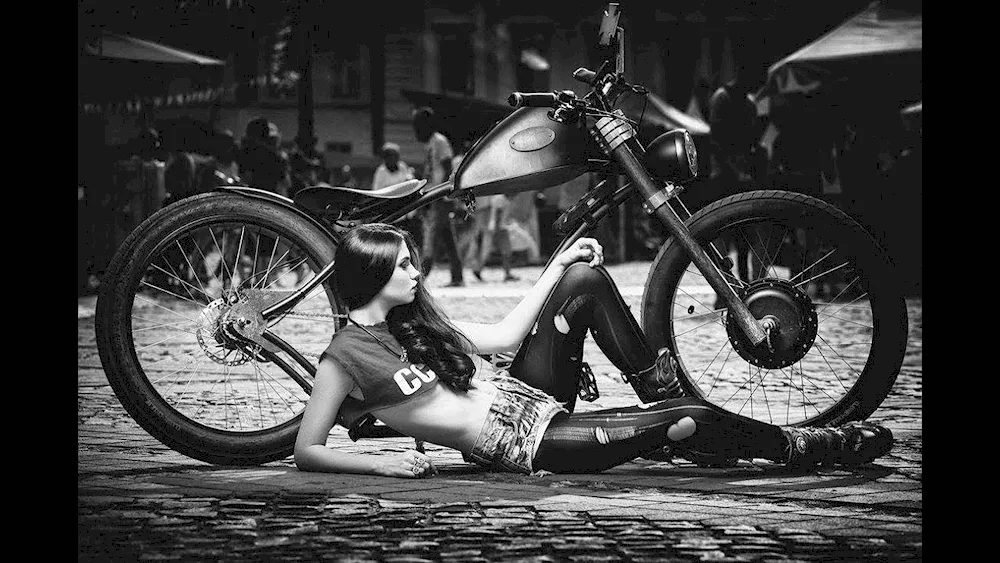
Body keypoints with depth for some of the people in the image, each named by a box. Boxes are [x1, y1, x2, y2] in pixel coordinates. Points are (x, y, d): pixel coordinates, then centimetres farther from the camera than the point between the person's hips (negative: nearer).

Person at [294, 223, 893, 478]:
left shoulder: (412, 318, 10)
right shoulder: (347, 353, -13)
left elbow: (503, 335, 15)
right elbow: (306, 450, -14)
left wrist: (556, 266, 11)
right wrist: (381, 462, -25)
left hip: (523, 396, 9)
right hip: (524, 442, -9)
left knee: (586, 279, -4)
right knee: (687, 422, -16)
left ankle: (662, 392, 5)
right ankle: (801, 447, 7)